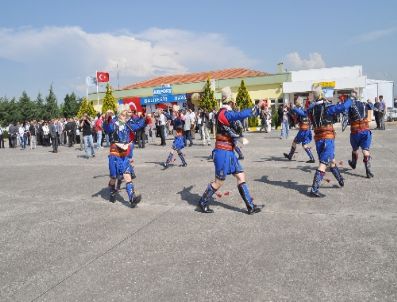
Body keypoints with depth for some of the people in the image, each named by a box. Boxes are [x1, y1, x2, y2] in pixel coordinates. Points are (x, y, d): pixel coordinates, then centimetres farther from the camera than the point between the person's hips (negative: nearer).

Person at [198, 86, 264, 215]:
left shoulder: (226, 113, 14)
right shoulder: (224, 113, -20)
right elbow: (241, 115, -35)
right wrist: (257, 106, -30)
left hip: (229, 152, 10)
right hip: (223, 153, -10)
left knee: (241, 176, 7)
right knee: (219, 181, 2)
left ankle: (250, 206, 11)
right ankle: (202, 203, 19)